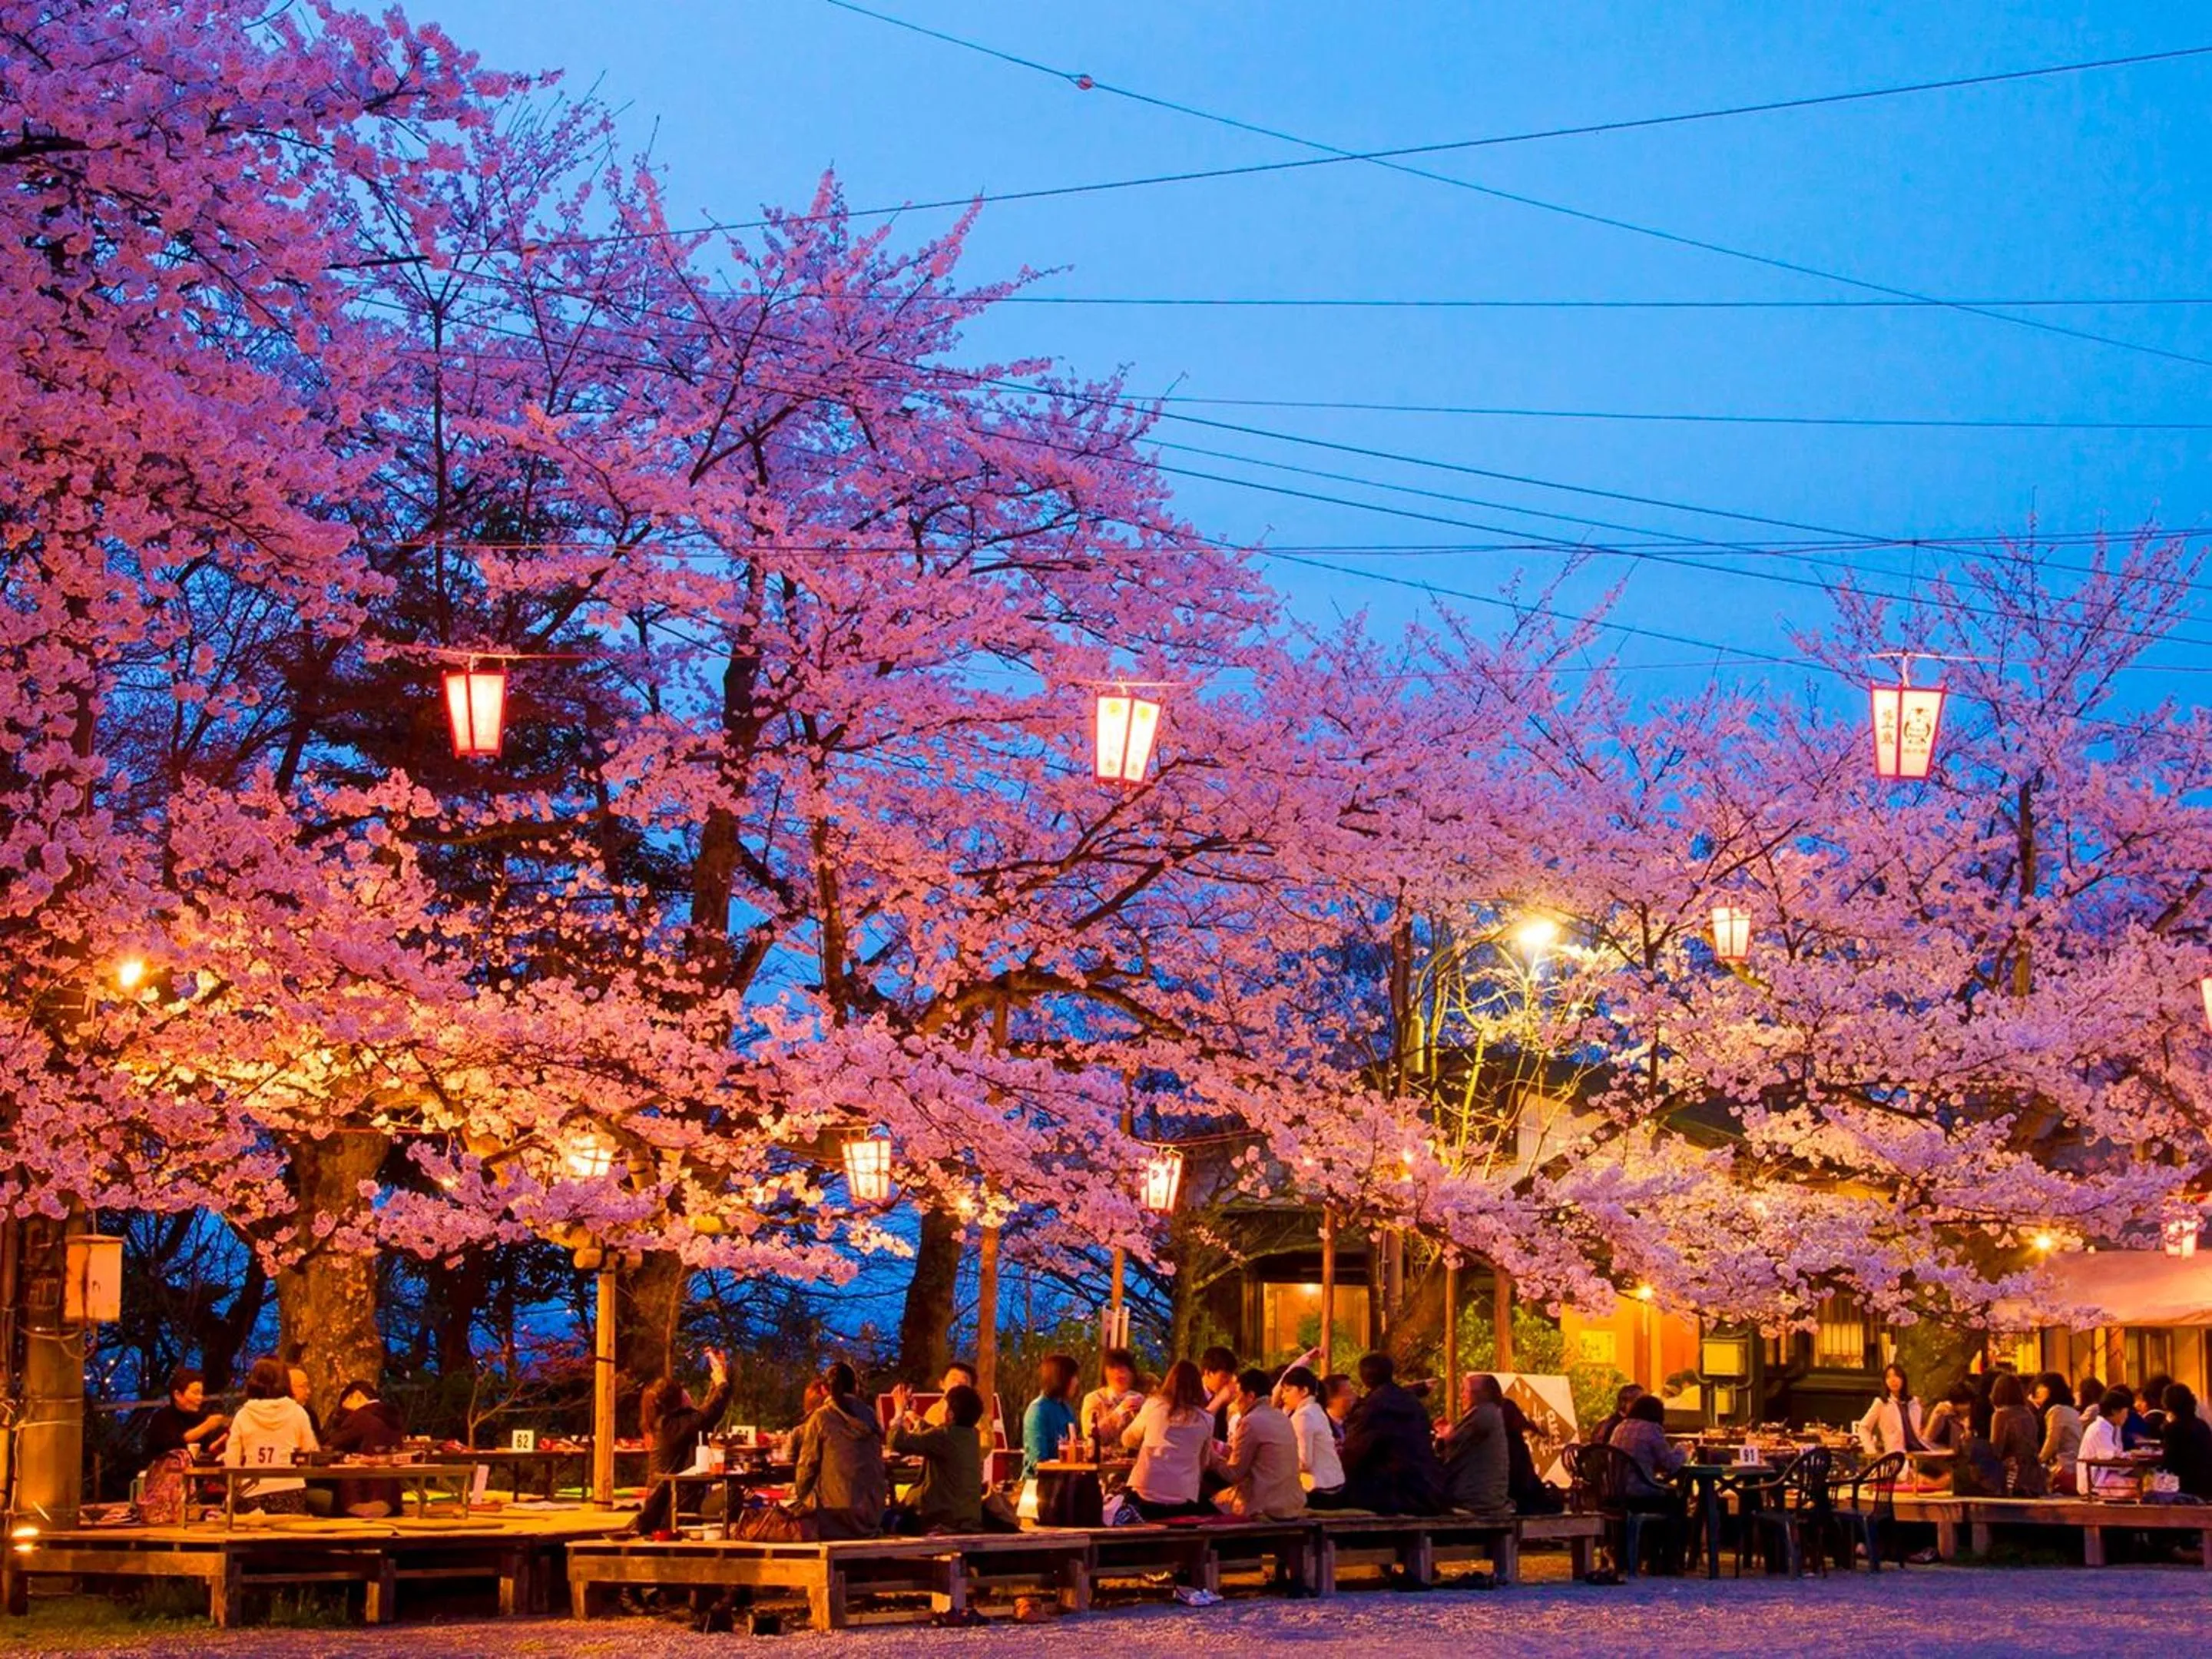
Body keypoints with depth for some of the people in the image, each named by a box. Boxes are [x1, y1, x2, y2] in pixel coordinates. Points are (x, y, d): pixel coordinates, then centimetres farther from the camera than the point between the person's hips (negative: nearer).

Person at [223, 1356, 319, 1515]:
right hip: (290, 1490, -1)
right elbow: (311, 1451, 8)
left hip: (253, 1493, 1)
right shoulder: (297, 1412, -1)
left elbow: (231, 1462, 2)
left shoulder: (243, 1415, 0)